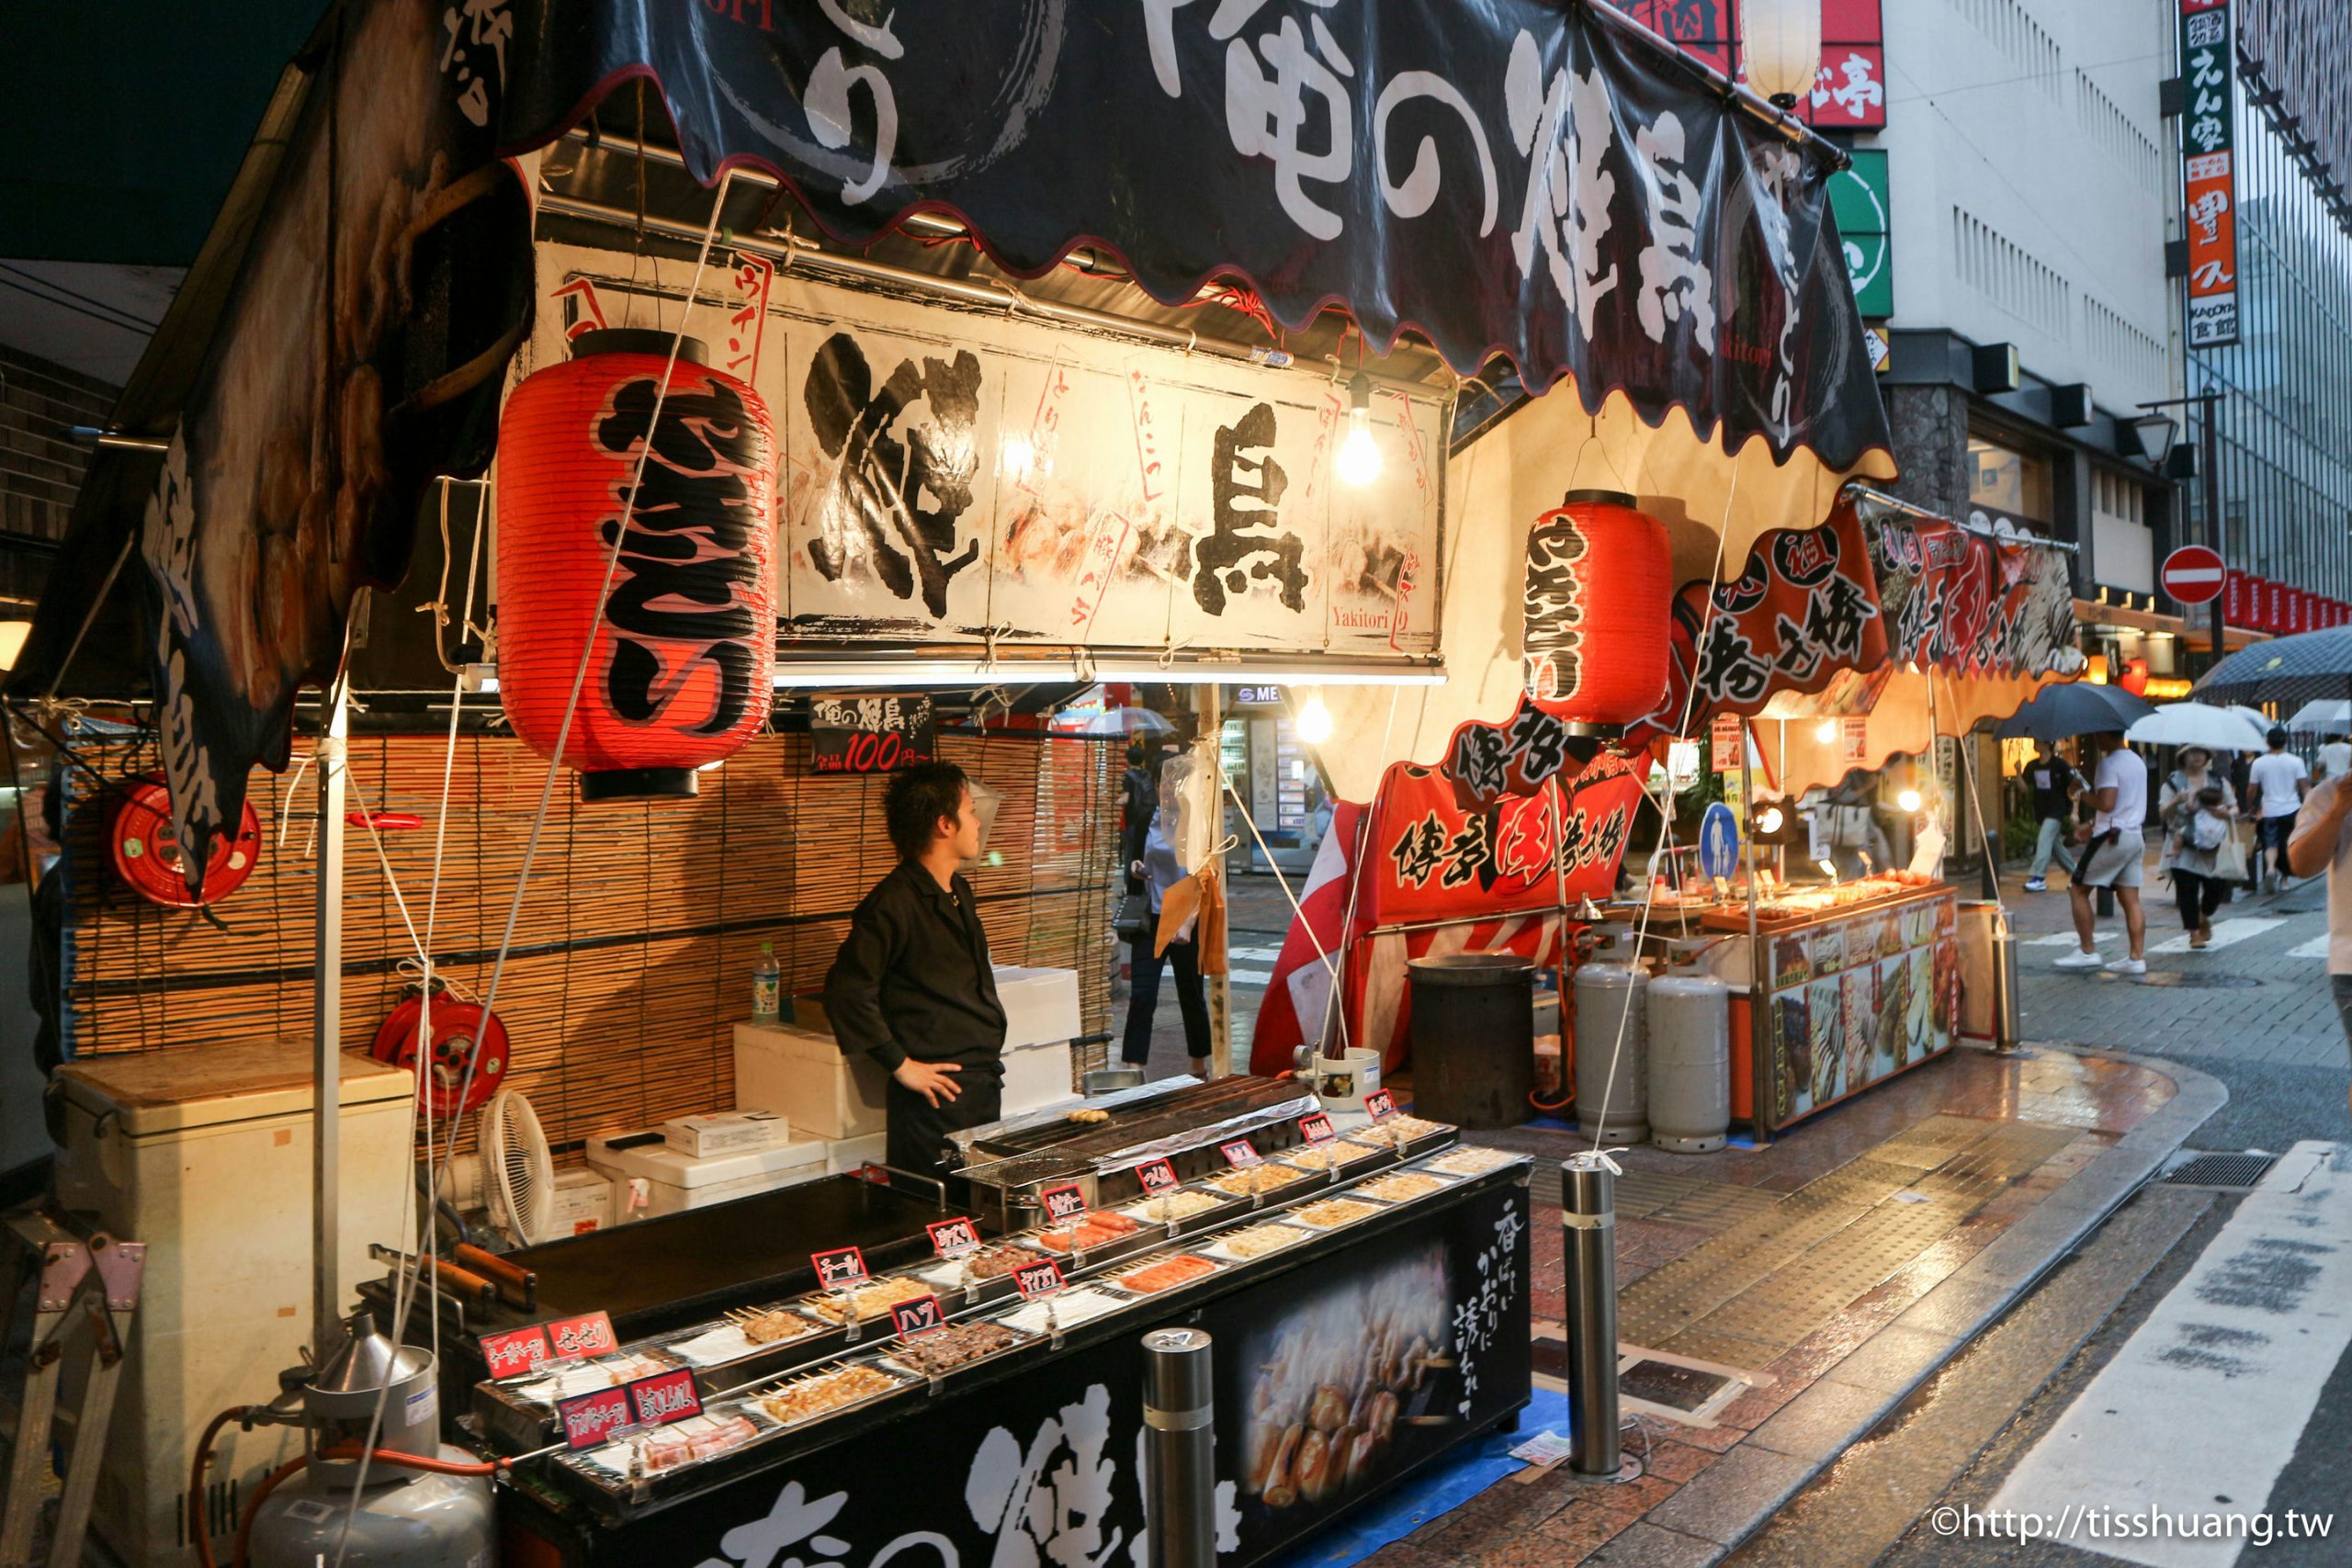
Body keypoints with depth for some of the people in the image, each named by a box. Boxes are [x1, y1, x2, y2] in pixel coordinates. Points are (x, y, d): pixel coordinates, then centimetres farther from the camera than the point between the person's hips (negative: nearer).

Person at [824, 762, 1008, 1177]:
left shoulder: (959, 892, 15)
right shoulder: (895, 902, -15)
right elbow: (847, 991, -22)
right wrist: (901, 1065, -18)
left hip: (984, 1086, 9)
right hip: (939, 1092, -9)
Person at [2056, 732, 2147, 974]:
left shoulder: (2108, 764, -15)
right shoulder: (2138, 762, 16)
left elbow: (2107, 804, -24)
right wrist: (2094, 823, 24)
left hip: (2112, 836, -8)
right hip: (2135, 835, 8)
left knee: (2080, 889, 2)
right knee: (2130, 898, 6)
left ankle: (2088, 952, 1)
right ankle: (2136, 958, 4)